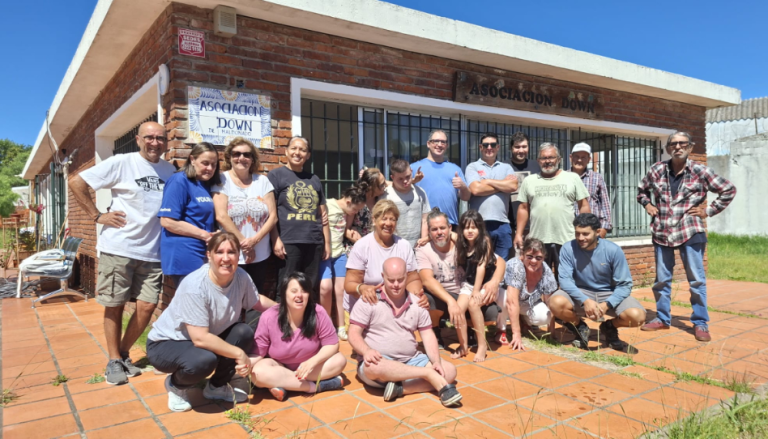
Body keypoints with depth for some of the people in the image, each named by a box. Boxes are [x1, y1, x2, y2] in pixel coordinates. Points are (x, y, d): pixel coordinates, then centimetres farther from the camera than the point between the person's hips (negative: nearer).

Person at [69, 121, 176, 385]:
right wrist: (96, 216, -7)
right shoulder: (121, 163, -5)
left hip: (152, 252, 4)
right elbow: (76, 182, -3)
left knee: (147, 307, 2)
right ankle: (114, 361, 21)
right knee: (114, 306, 6)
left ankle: (123, 354, 23)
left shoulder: (170, 170, 7)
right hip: (118, 248, -3)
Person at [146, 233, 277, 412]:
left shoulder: (241, 277, -14)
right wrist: (239, 353, -27)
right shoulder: (195, 286, -33)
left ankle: (218, 386, 7)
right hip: (166, 344, -6)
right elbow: (200, 338, -34)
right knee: (204, 359, -35)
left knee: (244, 333, -16)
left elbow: (257, 301, 8)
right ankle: (175, 385, 2)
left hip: (206, 339, 7)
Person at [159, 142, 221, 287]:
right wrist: (204, 235, -16)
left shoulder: (209, 184, 14)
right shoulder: (180, 181, -10)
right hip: (184, 257, -8)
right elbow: (167, 221, -18)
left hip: (205, 256, 8)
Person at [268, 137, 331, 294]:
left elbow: (323, 214, 19)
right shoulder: (276, 175, 4)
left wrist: (327, 242, 15)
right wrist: (276, 240, -12)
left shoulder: (314, 180, 19)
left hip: (314, 243, 5)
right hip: (288, 242, -5)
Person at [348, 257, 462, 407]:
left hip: (411, 361, 5)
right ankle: (429, 375, -25)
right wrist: (366, 351, -29)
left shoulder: (417, 303, 6)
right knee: (372, 367, -39)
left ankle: (401, 389, -26)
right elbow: (354, 334, -8)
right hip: (380, 362, -4)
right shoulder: (368, 300, -5)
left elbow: (428, 335, 6)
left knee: (449, 371, -13)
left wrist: (436, 362, -11)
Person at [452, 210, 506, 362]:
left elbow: (481, 266, -19)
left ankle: (482, 344, -16)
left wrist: (477, 291, -21)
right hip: (468, 283, 5)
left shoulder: (485, 241, -15)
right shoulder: (461, 243, -1)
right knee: (458, 309, -19)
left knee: (473, 304, -31)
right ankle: (463, 345, -1)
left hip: (486, 283, -5)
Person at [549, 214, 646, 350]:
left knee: (637, 316, -27)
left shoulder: (613, 250, -15)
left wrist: (606, 305, -28)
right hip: (580, 294, 0)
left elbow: (624, 285, -12)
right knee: (556, 303, -32)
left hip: (609, 294, 0)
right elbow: (565, 279, -18)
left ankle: (609, 327, 11)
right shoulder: (568, 248, -14)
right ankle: (580, 327, 3)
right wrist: (585, 301, -32)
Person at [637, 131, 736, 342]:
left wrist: (709, 210, -2)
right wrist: (647, 205, 6)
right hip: (661, 232, 3)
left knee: (696, 279, 2)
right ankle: (662, 318, 23)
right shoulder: (657, 170, 5)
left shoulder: (700, 171, -3)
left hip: (690, 232, -3)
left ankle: (700, 323, 13)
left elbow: (729, 190, 3)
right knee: (661, 278, 10)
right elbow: (641, 189, 22)